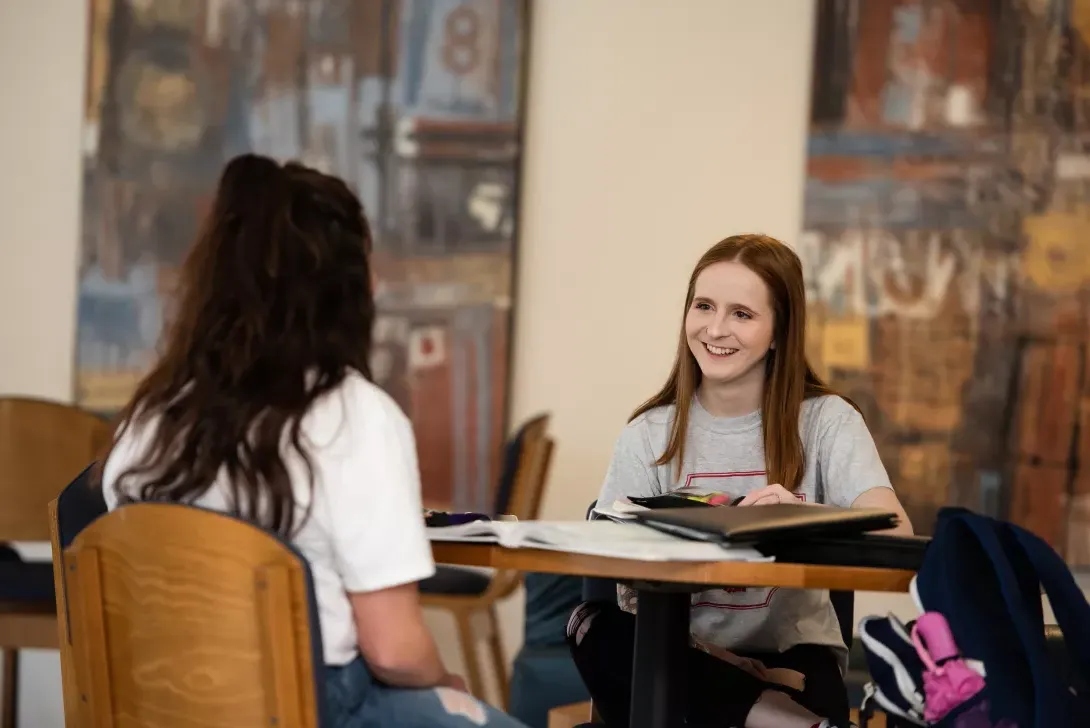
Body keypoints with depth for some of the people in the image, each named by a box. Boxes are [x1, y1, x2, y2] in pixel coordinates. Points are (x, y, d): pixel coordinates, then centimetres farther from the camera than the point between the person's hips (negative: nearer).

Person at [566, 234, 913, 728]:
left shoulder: (826, 421, 1)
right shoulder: (649, 433, 7)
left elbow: (894, 531, -16)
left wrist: (806, 516, -37)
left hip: (788, 653, -5)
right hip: (683, 653, 5)